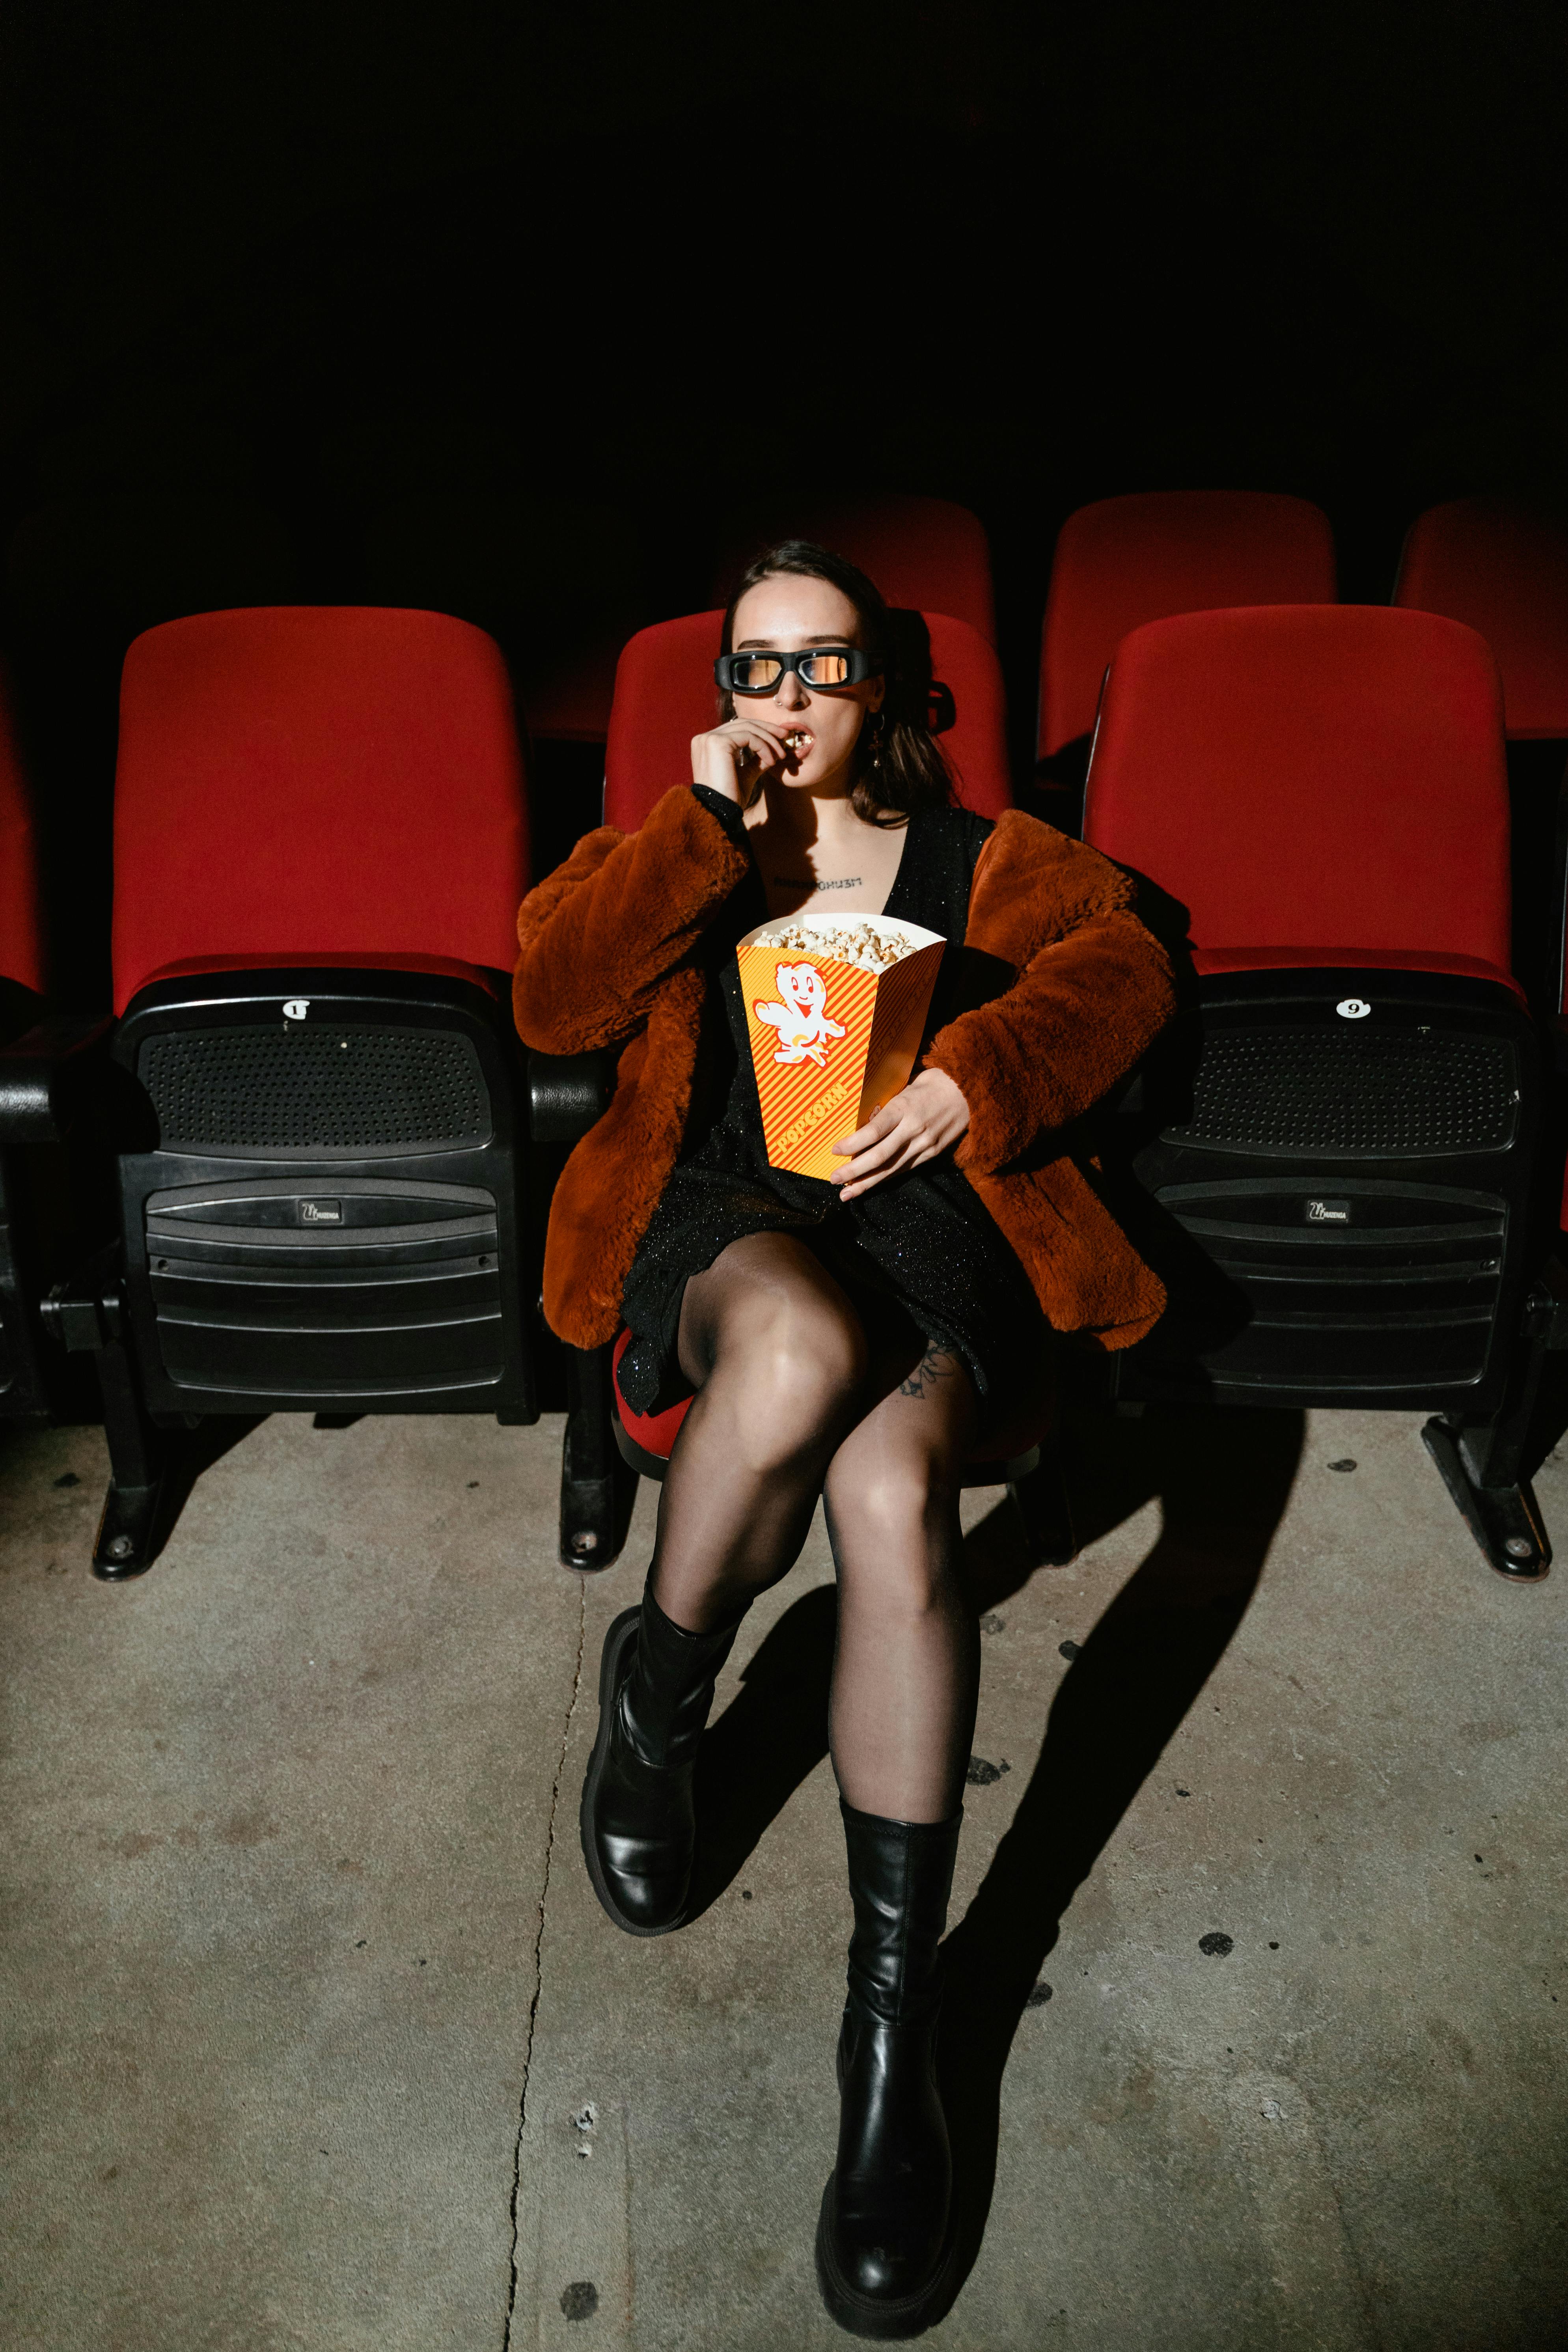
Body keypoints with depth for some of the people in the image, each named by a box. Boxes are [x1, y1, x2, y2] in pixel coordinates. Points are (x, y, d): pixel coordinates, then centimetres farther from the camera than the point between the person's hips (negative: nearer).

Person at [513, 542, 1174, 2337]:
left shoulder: (981, 860, 23)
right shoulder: (674, 856, 25)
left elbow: (1121, 963, 3)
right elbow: (552, 1000, 4)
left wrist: (972, 1076, -16)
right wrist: (705, 826, 0)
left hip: (926, 1223, 0)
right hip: (727, 1222, 0)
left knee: (892, 1488, -32)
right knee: (805, 1347, -38)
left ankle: (895, 2026, -22)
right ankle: (655, 1698, -9)